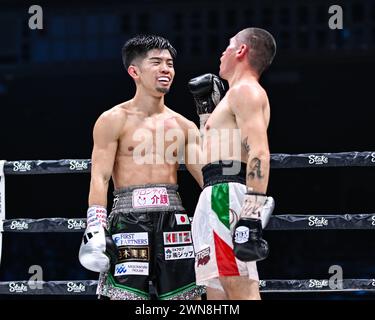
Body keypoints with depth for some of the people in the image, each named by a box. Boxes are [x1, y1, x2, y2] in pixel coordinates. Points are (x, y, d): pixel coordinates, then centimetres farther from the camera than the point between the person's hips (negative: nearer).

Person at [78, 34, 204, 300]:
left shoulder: (183, 126, 15)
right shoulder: (114, 121, 2)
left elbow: (206, 174, 10)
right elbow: (100, 178, -5)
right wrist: (95, 229, -15)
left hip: (173, 219, 4)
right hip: (129, 218, -4)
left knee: (186, 295, 1)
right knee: (126, 295, -9)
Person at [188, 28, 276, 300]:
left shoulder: (244, 90, -3)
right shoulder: (240, 94, 28)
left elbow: (259, 152, -18)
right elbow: (214, 152, 37)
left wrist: (251, 216, -28)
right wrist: (207, 107, 33)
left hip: (228, 195, -10)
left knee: (242, 292, -20)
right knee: (218, 296, 7)